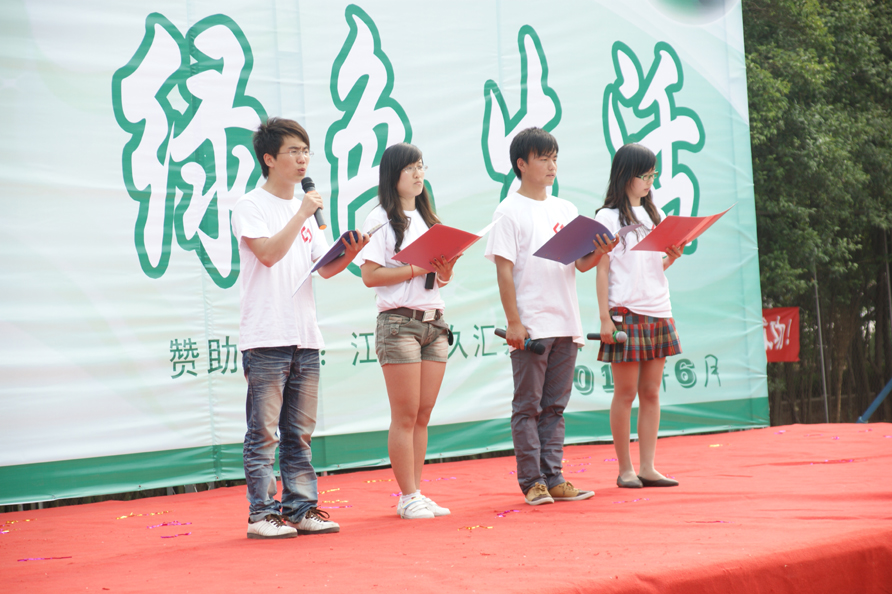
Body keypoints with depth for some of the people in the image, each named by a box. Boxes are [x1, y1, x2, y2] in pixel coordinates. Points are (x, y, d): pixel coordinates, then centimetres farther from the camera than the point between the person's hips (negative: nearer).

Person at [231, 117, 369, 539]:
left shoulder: (305, 211, 18)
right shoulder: (250, 206, -2)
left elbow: (325, 269, 15)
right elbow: (268, 252, -17)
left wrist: (349, 253, -4)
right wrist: (302, 213, -14)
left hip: (305, 337, 7)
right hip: (265, 337, -7)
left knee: (300, 432, 10)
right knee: (264, 432, -5)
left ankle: (301, 508, 15)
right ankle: (261, 514, 0)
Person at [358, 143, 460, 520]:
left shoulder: (426, 218, 18)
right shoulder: (380, 220, -3)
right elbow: (370, 275, -12)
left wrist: (446, 270, -4)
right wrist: (419, 268, -15)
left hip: (434, 322, 7)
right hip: (399, 322, -6)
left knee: (423, 415, 7)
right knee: (405, 415, -4)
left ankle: (416, 494, 12)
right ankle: (408, 497, 1)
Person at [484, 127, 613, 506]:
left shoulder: (565, 210, 15)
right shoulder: (510, 211, -2)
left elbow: (581, 264, 11)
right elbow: (504, 269, -7)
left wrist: (598, 254, -12)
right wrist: (513, 322, -14)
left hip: (565, 324, 6)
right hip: (530, 326, -5)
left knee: (555, 406, 9)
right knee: (528, 406, -1)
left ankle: (553, 479, 13)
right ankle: (532, 482, 4)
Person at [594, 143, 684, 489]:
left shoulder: (653, 215, 16)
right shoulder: (608, 217, -2)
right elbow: (602, 270, -6)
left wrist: (672, 257, -1)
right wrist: (605, 317, -12)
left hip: (659, 311, 6)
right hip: (625, 312, -6)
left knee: (651, 392, 5)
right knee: (625, 393, -2)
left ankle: (647, 467, 8)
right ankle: (625, 469, 5)